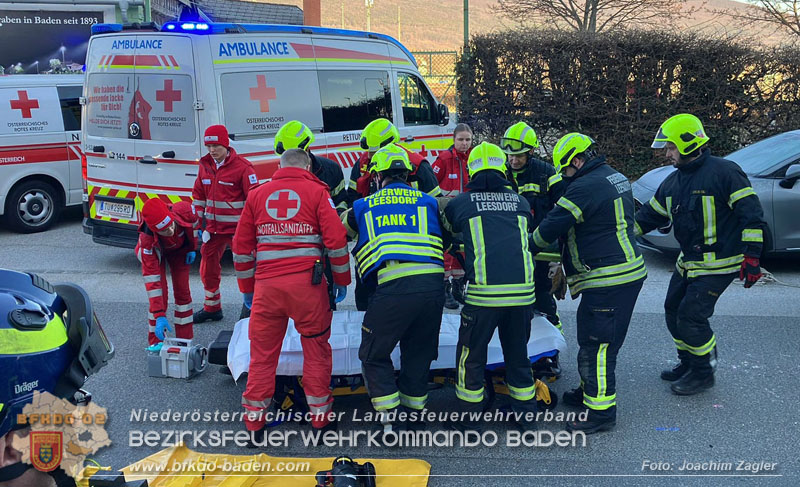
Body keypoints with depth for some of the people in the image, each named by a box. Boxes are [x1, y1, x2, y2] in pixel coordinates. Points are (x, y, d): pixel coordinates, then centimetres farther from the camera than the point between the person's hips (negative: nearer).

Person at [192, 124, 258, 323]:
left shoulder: (242, 167, -13)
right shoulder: (204, 165, 6)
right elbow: (198, 196, 16)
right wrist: (197, 224, 13)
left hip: (237, 227, -6)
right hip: (213, 227, 6)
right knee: (208, 267, 12)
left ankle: (250, 304, 16)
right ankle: (211, 308, 27)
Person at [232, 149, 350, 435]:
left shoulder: (257, 195, 15)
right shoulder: (317, 191, 7)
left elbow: (241, 247, 15)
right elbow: (336, 239, -3)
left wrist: (247, 288, 23)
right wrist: (341, 280, 7)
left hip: (266, 284, 2)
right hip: (307, 283, -2)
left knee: (262, 352, 11)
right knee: (316, 348, 11)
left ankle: (255, 418, 18)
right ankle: (319, 414, 18)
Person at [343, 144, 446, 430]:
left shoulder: (363, 206, 18)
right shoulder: (429, 202, 21)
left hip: (393, 286, -2)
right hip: (433, 283, 3)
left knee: (374, 354, 12)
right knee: (419, 351, 20)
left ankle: (388, 417, 5)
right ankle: (414, 408, 28)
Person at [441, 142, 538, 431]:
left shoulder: (460, 203, 7)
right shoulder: (520, 203, 15)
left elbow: (446, 230, 26)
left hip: (484, 291, -3)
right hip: (523, 290, 3)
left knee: (471, 356, 13)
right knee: (518, 354, 21)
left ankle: (469, 420, 21)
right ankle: (526, 416, 32)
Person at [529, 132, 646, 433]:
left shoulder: (585, 187, -17)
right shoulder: (615, 178, 15)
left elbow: (552, 226, -13)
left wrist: (526, 249, 4)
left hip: (609, 281, -11)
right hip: (628, 272, 11)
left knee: (596, 344, -5)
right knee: (592, 338, 21)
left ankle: (602, 411, 2)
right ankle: (590, 392, 35)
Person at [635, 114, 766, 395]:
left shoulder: (723, 172, -16)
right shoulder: (673, 182, 8)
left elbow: (752, 215, -17)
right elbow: (650, 214, 16)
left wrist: (751, 257, -20)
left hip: (718, 263, -9)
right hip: (688, 261, 9)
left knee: (691, 317, -9)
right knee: (673, 311, 13)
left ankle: (704, 372, 11)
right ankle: (688, 364, 32)